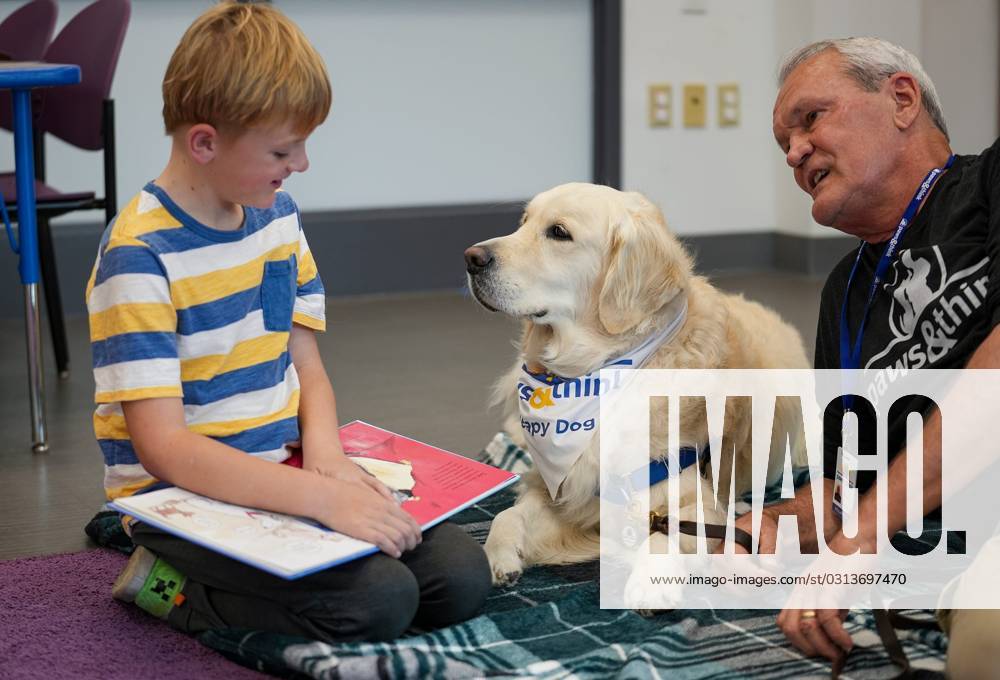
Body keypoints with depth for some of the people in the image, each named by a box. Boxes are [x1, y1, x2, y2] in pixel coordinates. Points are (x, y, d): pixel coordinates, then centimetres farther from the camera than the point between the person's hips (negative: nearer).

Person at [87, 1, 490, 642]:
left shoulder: (277, 214, 8)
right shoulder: (139, 256, -17)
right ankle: (174, 586, -4)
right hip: (187, 496, -8)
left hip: (286, 476, 8)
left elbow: (306, 367, 10)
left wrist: (324, 452, -14)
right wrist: (322, 497, -32)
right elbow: (162, 446, -24)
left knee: (461, 577, -9)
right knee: (380, 601, -26)